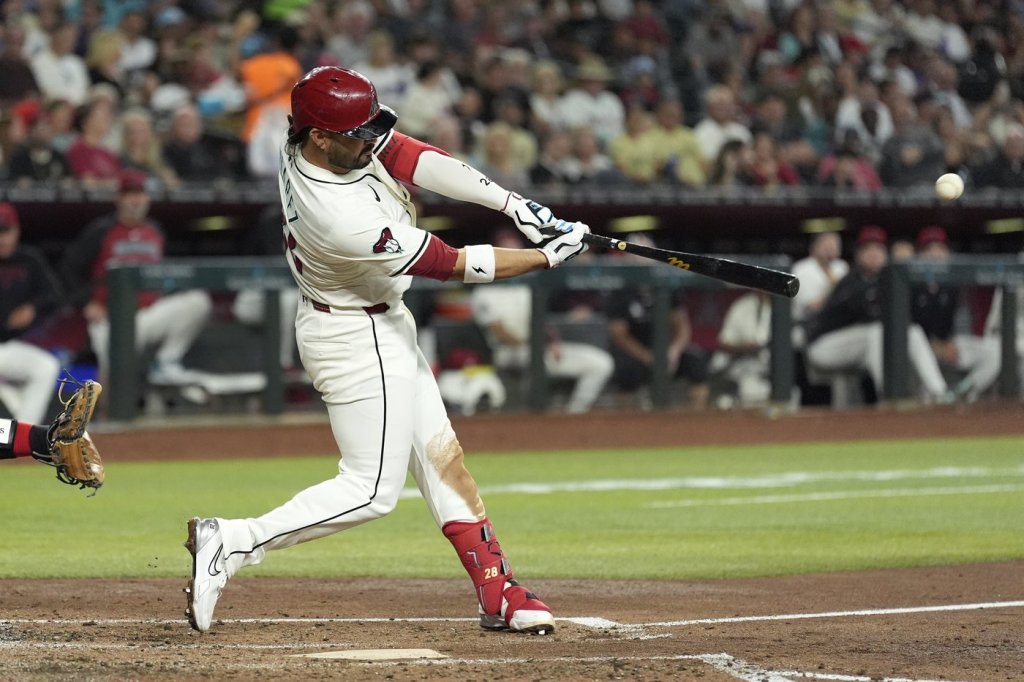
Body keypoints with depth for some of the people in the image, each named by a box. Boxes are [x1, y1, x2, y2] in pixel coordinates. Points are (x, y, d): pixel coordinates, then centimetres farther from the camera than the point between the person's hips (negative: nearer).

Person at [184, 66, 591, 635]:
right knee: (373, 488, -2)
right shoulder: (342, 220, -36)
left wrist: (512, 202, -20)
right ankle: (231, 544, -3)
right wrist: (551, 256, -15)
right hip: (360, 344, -10)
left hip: (385, 325, 10)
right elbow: (454, 266, -25)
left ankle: (498, 593, 19)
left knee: (439, 452, 13)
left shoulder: (306, 143, -14)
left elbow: (412, 157, -12)